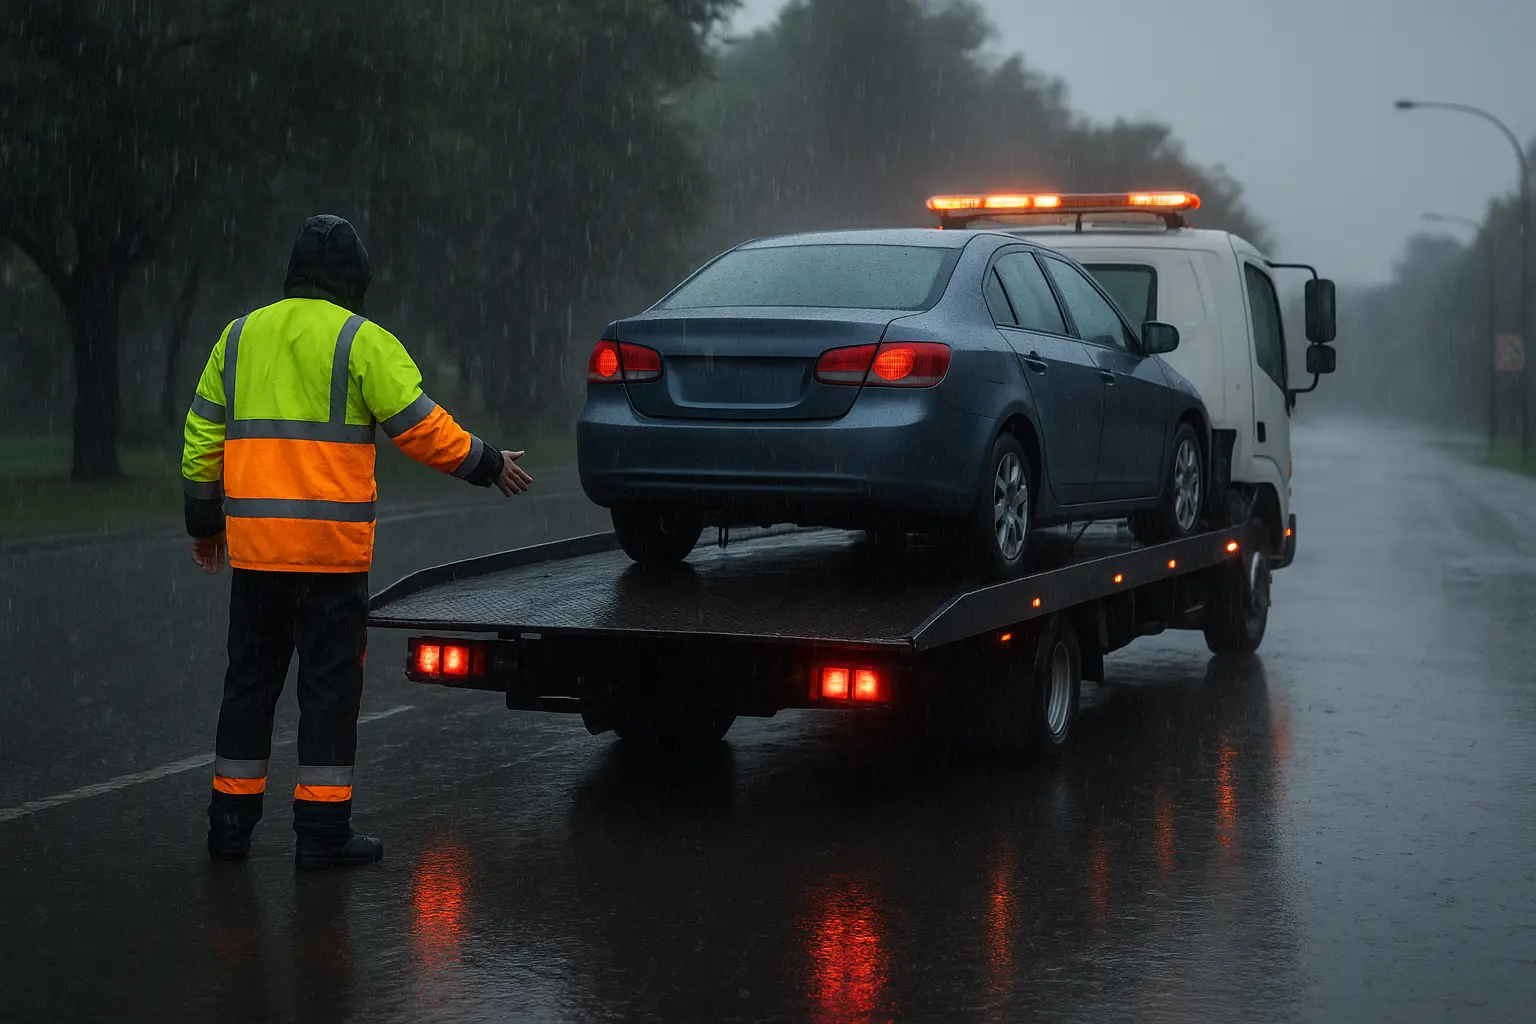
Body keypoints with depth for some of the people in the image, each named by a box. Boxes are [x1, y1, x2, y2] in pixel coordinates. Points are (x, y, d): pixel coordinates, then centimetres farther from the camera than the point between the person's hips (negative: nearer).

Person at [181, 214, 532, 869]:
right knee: (329, 685, 2)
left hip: (254, 545, 5)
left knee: (250, 679, 13)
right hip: (331, 546, -5)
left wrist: (204, 522, 22)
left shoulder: (239, 337, 12)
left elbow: (202, 435, 13)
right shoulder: (362, 341, -5)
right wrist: (488, 465, 5)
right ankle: (322, 831, 4)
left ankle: (231, 821, 17)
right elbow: (421, 427, -8)